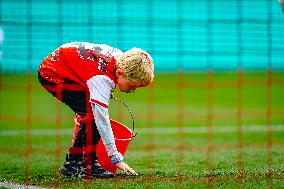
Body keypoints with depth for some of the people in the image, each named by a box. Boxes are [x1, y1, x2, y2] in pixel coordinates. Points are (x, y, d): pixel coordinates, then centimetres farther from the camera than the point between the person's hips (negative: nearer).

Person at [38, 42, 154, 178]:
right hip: (52, 74, -10)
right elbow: (102, 118, -33)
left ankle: (73, 162, 7)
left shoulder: (121, 59, -10)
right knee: (91, 111, -22)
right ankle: (86, 166, -17)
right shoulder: (101, 78, -33)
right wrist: (115, 158, -32)